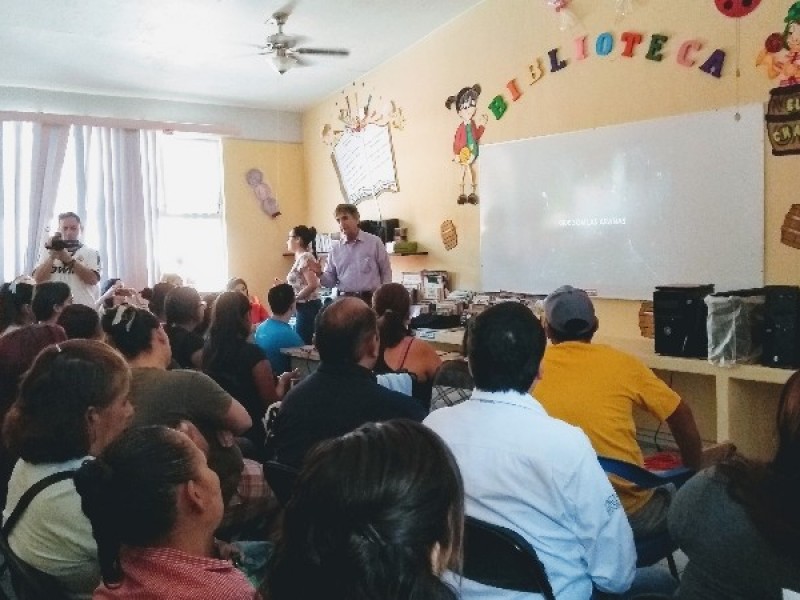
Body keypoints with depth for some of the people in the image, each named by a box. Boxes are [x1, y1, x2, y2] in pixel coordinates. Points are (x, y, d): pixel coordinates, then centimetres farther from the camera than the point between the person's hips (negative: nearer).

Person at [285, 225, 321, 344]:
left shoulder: (304, 257, -13)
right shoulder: (301, 257, 15)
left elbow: (312, 285, -23)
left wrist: (293, 299, -16)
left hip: (307, 306, -9)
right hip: (306, 306, 9)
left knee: (301, 343, -9)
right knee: (306, 342, 9)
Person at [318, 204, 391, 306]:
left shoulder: (374, 242, 0)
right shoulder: (335, 249, 9)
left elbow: (386, 272, 4)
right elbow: (331, 281, 12)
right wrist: (320, 274, -8)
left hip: (370, 299, -3)